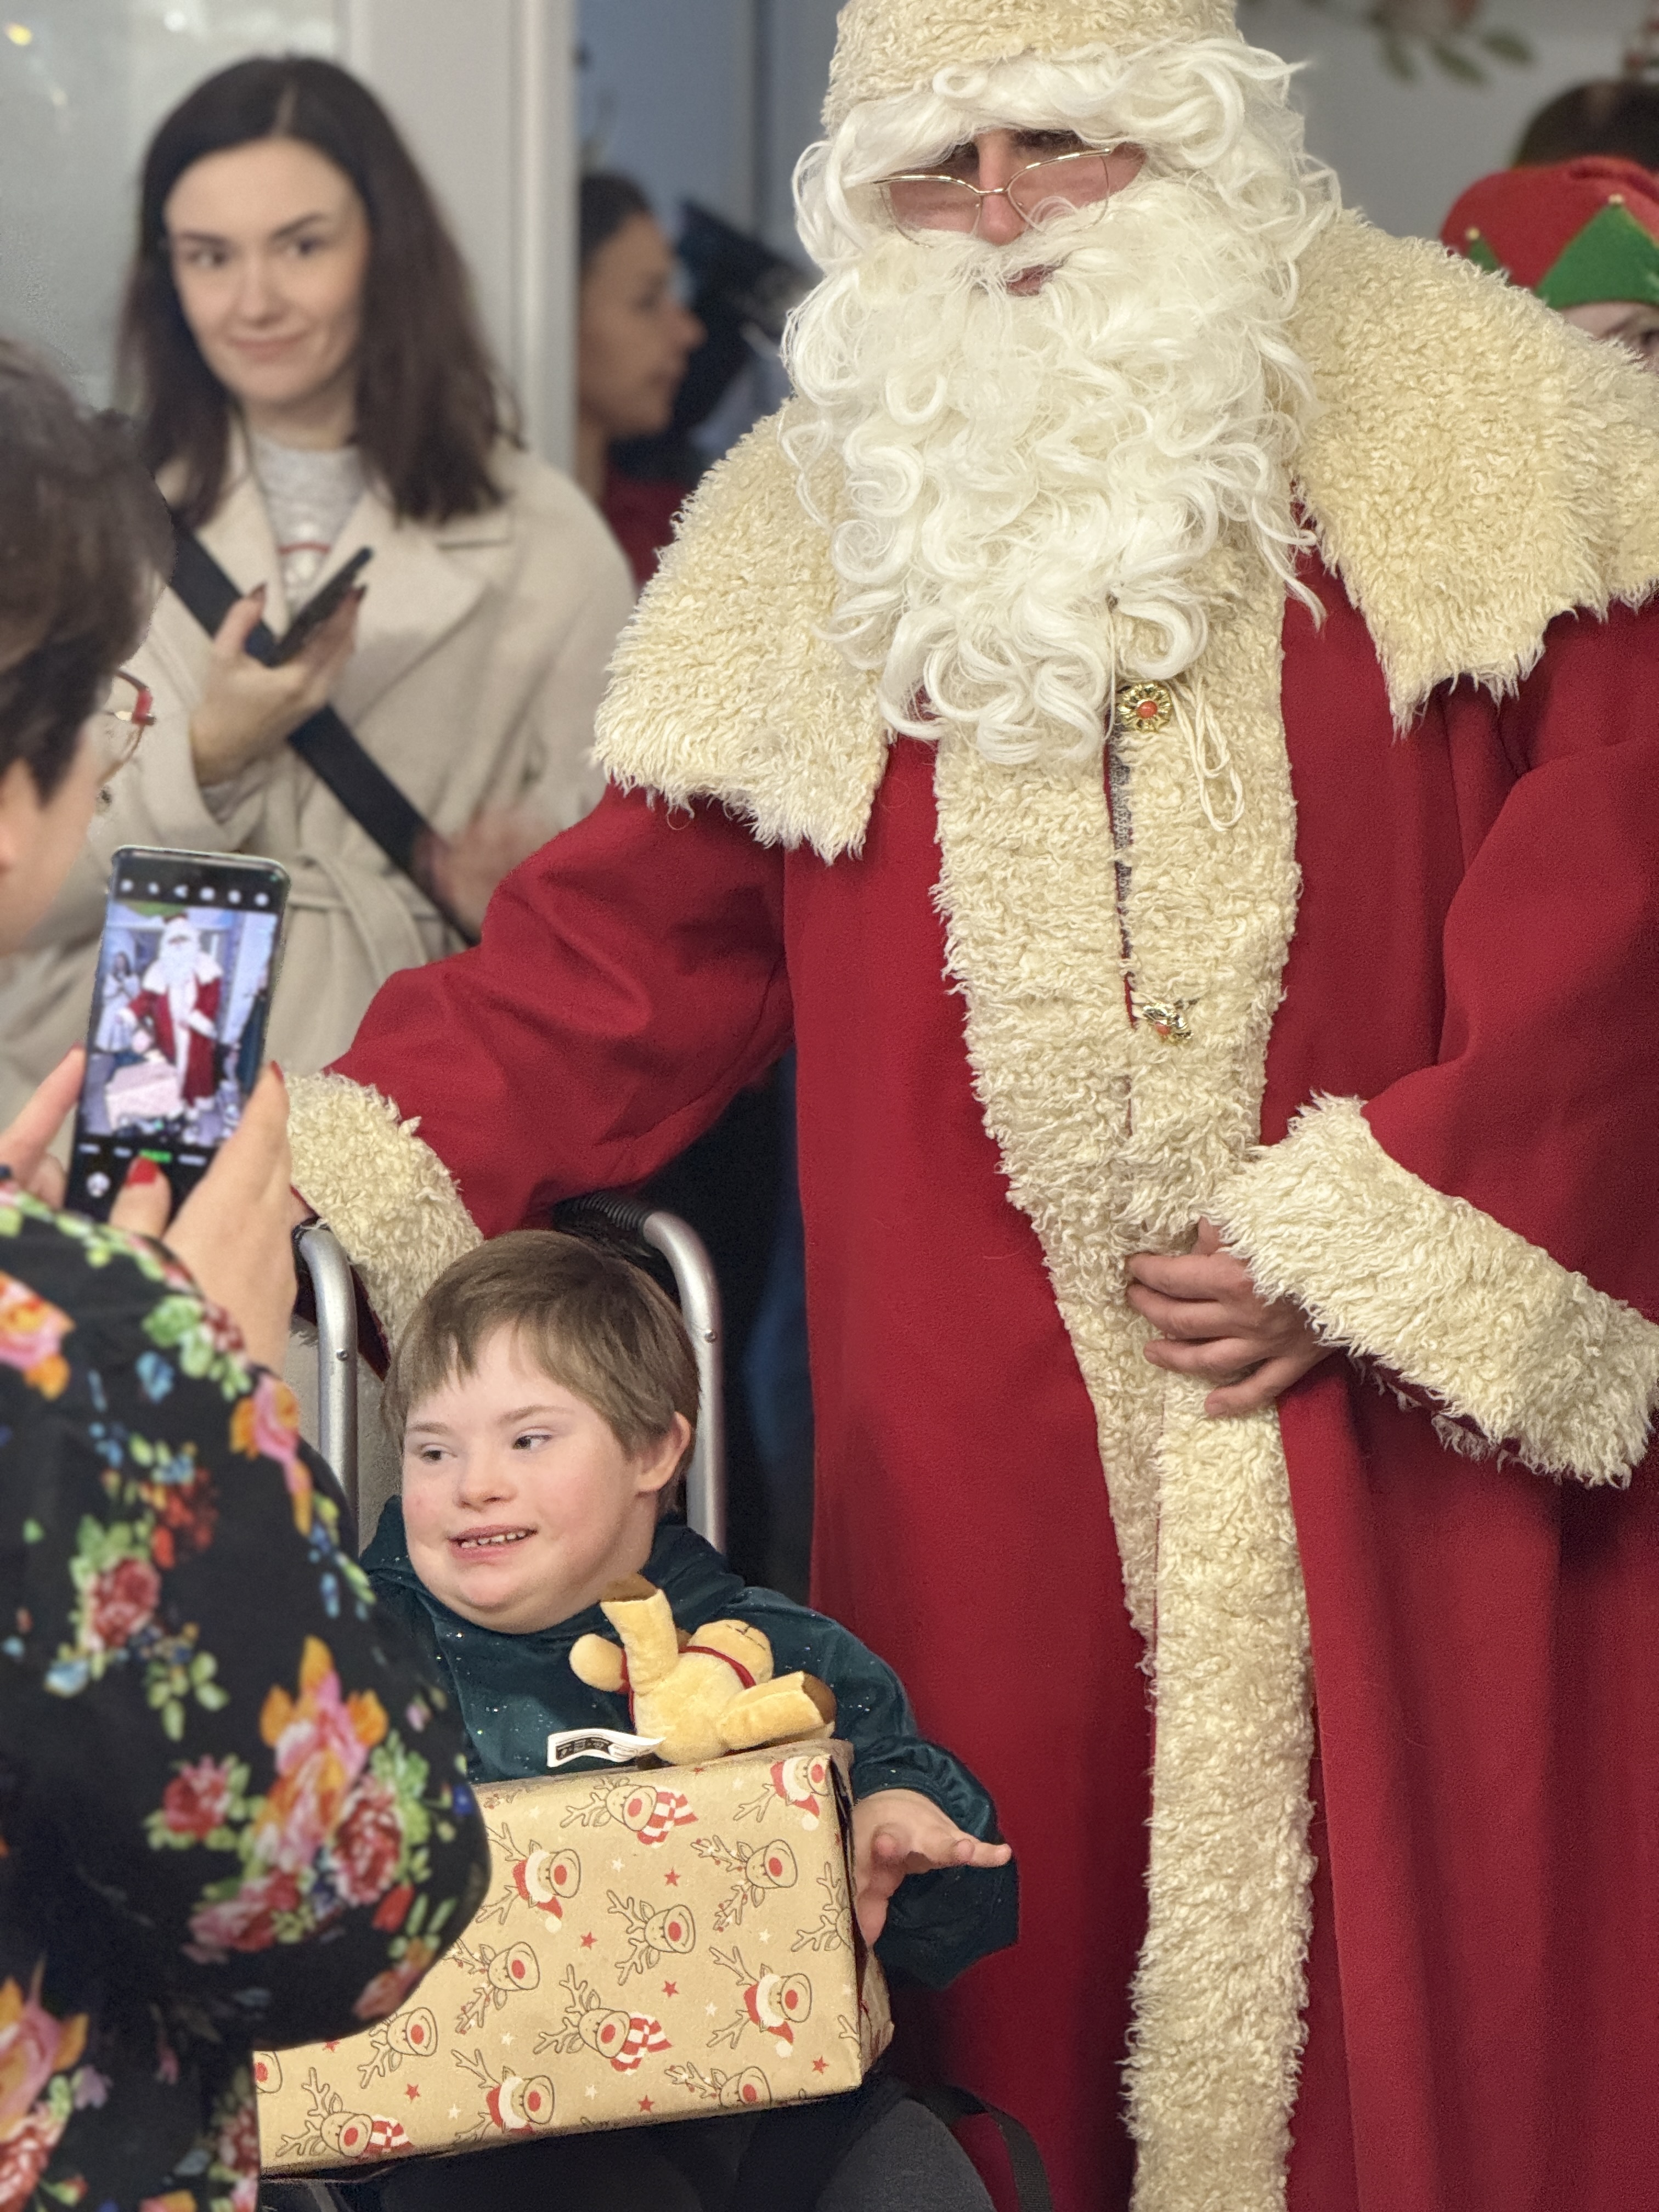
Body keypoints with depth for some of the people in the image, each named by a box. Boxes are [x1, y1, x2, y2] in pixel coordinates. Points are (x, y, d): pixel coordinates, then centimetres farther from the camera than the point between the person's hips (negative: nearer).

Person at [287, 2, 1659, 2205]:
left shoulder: (1470, 433, -1)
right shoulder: (816, 538, 8)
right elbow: (625, 954, 6)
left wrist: (1367, 1239, -10)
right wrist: (325, 1181, -8)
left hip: (1418, 1425, -2)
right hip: (999, 1493, 2)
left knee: (1435, 2022, 0)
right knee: (1037, 2001, 5)